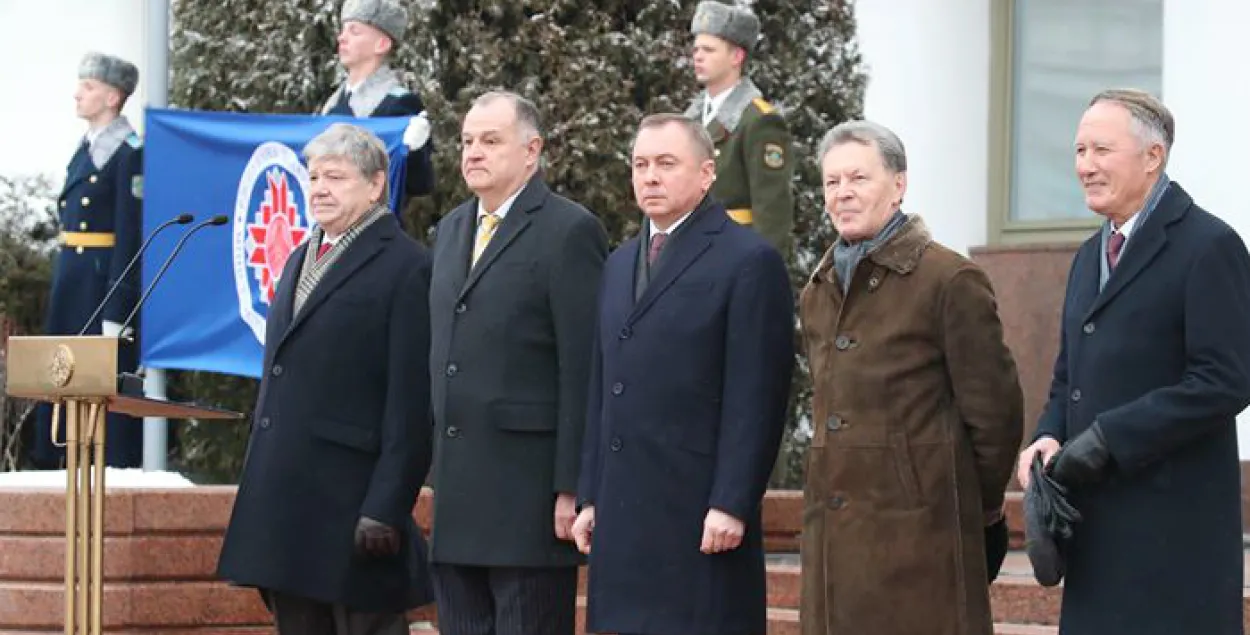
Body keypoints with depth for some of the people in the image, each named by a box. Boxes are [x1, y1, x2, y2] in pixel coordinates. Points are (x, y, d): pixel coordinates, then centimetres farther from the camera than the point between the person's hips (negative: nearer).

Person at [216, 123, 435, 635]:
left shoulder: (406, 268, -8)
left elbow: (411, 404, -13)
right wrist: (260, 485, 16)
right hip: (285, 500, 8)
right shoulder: (301, 260, 19)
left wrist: (386, 510, -18)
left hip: (352, 504, -8)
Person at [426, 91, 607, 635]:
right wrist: (438, 470, 15)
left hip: (529, 486, -8)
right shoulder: (451, 229, 17)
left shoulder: (570, 232, -8)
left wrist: (572, 488, -16)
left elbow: (583, 370, -12)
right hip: (458, 497, 8)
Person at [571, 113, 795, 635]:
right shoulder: (620, 265, 20)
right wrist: (590, 496, 15)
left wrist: (731, 504, -16)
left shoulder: (749, 261, -5)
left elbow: (756, 400, -10)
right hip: (623, 516, 7)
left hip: (700, 512, -7)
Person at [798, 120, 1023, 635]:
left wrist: (975, 509, 3)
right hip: (833, 533, 7)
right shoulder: (816, 294, 16)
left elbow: (995, 412, -5)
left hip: (919, 534, -7)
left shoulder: (951, 280, -7)